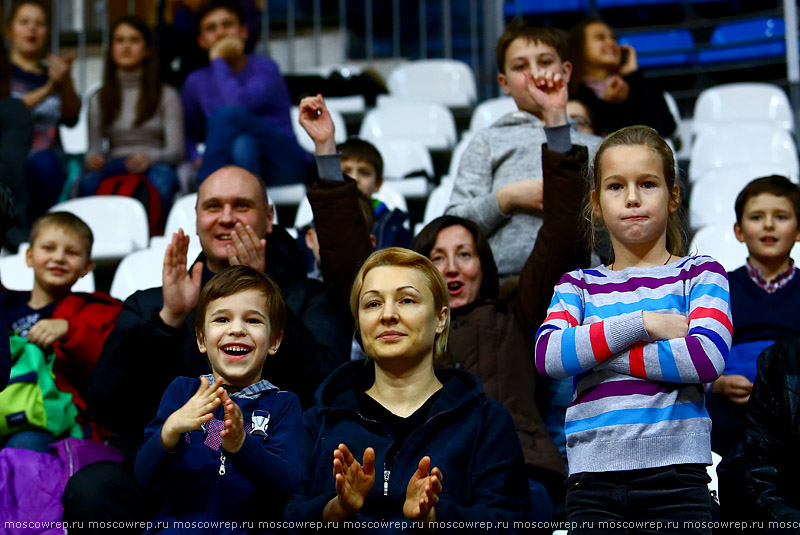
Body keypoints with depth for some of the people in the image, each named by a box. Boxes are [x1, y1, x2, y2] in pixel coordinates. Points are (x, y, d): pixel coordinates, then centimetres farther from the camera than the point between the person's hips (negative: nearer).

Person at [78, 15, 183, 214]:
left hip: (153, 168, -2)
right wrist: (92, 159, -13)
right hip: (114, 167, 2)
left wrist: (149, 158, -22)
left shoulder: (167, 96, 10)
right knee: (88, 182, -34)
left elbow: (176, 150, 0)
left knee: (162, 176, -39)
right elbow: (95, 148, 13)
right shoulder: (98, 100, 18)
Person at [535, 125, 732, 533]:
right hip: (593, 478, 2)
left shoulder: (700, 274, 9)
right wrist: (642, 323, -9)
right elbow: (547, 356, -4)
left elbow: (706, 358, -10)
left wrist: (594, 353, -5)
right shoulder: (578, 285, 15)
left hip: (675, 476, -2)